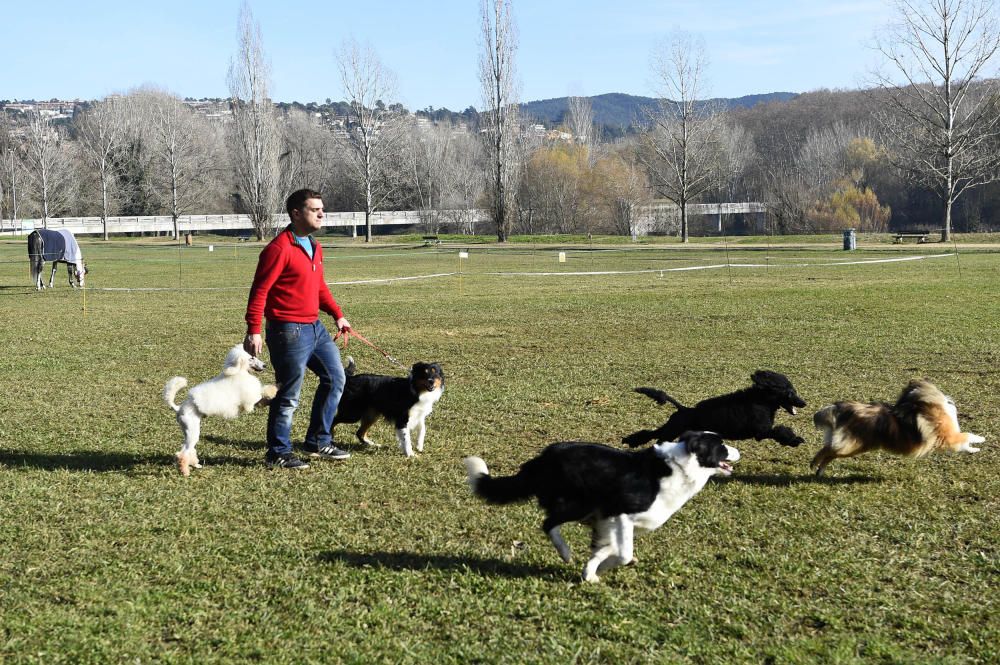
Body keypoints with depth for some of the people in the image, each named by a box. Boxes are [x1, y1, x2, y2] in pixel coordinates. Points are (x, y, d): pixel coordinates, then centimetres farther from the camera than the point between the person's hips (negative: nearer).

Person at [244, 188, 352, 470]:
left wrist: (337, 314, 17)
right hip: (288, 331, -9)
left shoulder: (315, 247, 13)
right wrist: (254, 331, -23)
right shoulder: (279, 249, -16)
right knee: (288, 395, -1)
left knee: (335, 378, 13)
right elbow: (259, 291, -18)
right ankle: (278, 454, 13)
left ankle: (318, 442, 25)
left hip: (315, 327, 9)